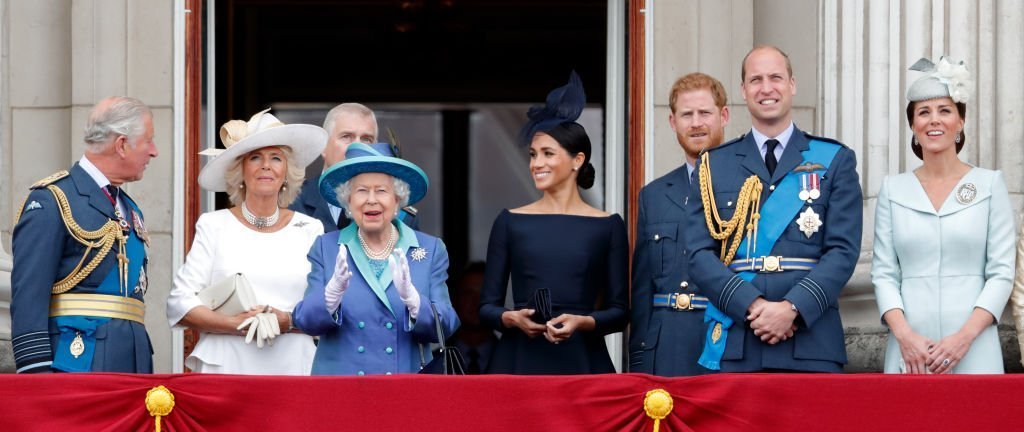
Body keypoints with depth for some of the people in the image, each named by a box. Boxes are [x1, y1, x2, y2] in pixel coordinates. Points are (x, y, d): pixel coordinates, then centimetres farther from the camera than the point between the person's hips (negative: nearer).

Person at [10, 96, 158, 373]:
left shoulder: (130, 210, 21)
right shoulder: (51, 201, -6)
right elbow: (28, 296, -12)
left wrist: (145, 372, 19)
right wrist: (36, 371, -20)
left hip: (132, 361, 8)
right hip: (78, 361, -8)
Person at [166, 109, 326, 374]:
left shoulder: (310, 230, 10)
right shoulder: (215, 226, 8)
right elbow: (179, 304, 1)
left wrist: (288, 322, -12)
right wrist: (236, 324, -12)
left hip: (292, 366, 1)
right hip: (225, 366, -1)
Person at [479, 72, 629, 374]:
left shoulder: (608, 226, 6)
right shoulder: (510, 222, 8)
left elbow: (620, 311, 5)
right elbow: (487, 306, 8)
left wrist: (583, 322, -14)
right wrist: (512, 318, -12)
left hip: (581, 361, 0)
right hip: (520, 360, 1)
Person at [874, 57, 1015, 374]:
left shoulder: (989, 184, 5)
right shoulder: (893, 190, 9)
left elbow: (1002, 273, 1)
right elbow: (884, 273, 5)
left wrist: (965, 336, -11)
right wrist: (904, 335, -10)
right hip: (909, 349, 1)